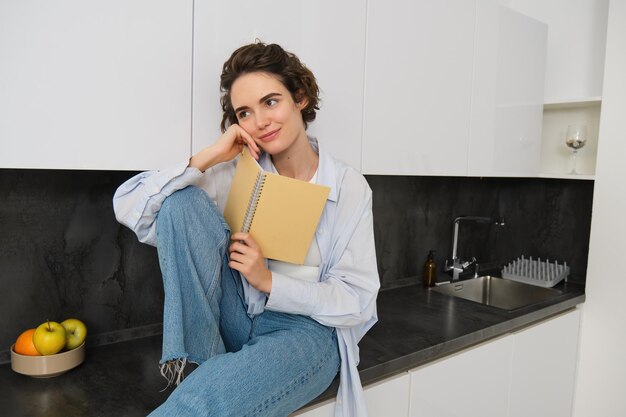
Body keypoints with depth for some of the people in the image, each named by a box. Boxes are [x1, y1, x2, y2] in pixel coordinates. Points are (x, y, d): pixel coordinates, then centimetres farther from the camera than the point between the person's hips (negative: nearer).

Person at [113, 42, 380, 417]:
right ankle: (198, 357, -13)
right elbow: (128, 207, -9)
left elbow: (356, 299, -6)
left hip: (306, 333, -5)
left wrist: (269, 281, -17)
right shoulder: (235, 174, -1)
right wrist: (207, 158, -17)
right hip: (235, 323, 6)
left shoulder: (349, 187, -5)